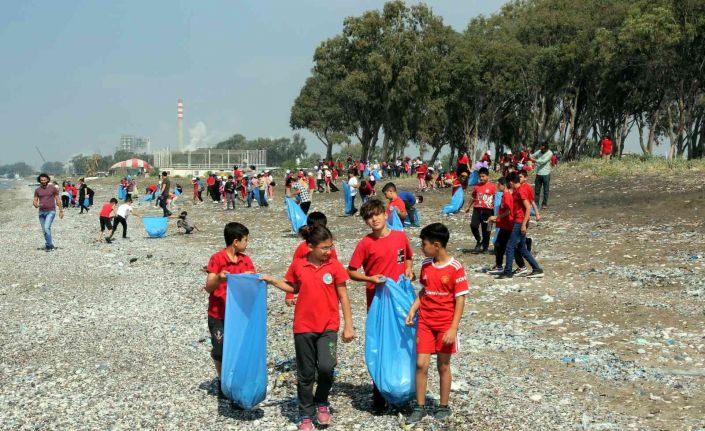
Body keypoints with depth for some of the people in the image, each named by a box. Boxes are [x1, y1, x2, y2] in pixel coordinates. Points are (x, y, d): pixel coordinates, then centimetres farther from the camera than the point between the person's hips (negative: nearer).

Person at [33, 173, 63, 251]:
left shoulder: (53, 188, -2)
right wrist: (36, 205, -18)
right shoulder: (37, 190, 5)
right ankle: (50, 245, 20)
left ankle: (49, 245, -14)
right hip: (41, 212, 4)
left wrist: (61, 211, 2)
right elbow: (35, 201, 6)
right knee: (44, 230, 9)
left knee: (46, 228, -20)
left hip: (51, 211, -4)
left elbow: (58, 200, 3)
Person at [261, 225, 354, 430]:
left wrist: (348, 326, -2)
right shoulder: (298, 265, -2)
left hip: (328, 327, -1)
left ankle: (321, 402, 9)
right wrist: (271, 280, 5)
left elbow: (343, 297, -1)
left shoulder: (335, 266, -6)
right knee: (305, 373, 8)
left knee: (326, 366, -19)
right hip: (304, 327, 1)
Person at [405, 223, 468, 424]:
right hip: (425, 322, 4)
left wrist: (453, 328, -17)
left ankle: (444, 407, 22)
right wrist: (412, 309, -1)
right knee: (421, 364, 1)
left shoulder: (455, 268, -14)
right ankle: (419, 407, 12)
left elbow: (460, 300, -13)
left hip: (445, 324, -4)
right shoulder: (426, 265, 3)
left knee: (443, 366, 7)